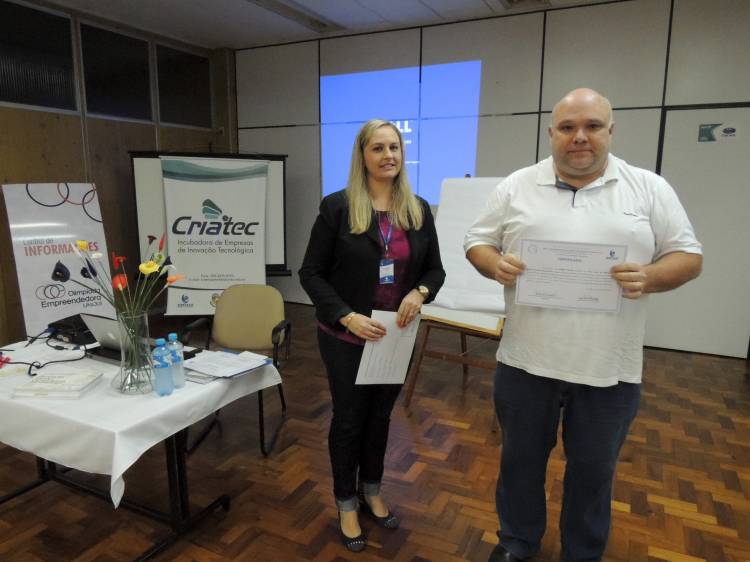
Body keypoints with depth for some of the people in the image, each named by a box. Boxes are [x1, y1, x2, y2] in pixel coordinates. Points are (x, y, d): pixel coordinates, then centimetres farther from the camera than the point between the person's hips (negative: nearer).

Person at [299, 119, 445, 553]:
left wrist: (420, 292, -17)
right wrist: (347, 316, -22)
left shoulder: (418, 209, 1)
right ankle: (347, 503, 33)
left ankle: (372, 491, 42)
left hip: (395, 336, 4)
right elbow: (311, 272, -10)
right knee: (349, 419, 11)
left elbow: (435, 269, 6)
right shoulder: (337, 207, -11)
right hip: (345, 337, -3)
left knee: (380, 415, 19)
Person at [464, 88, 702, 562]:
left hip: (609, 369, 0)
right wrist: (496, 265, -17)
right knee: (521, 460, 17)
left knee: (594, 471, 17)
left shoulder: (650, 189, 1)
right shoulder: (516, 187, 2)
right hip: (526, 361, 1)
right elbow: (478, 242, 5)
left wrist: (650, 277, -19)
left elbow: (688, 256, 2)